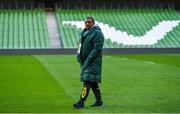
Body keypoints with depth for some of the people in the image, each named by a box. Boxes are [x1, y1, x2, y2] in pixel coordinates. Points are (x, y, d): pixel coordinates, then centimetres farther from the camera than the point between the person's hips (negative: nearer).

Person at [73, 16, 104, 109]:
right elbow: (80, 46, 23)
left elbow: (97, 48, -19)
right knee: (92, 82, 12)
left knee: (87, 81, -13)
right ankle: (99, 101, 20)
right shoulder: (84, 32, 15)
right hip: (84, 61, 9)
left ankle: (81, 102, -17)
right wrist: (79, 57, 9)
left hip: (92, 61, -9)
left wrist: (89, 60, -22)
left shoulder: (97, 33, -12)